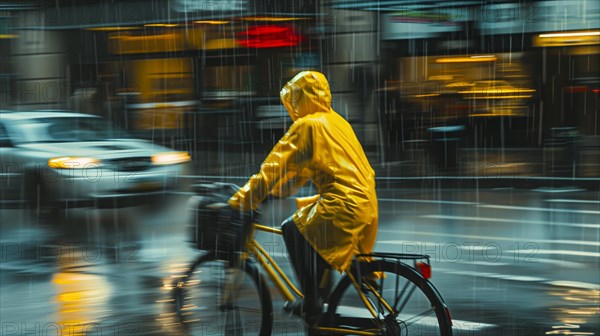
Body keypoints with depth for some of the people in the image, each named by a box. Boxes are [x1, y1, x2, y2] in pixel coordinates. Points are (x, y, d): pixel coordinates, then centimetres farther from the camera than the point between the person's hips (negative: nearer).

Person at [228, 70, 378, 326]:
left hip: (343, 204, -9)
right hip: (366, 203, 9)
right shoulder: (337, 121, 21)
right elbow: (301, 168, 30)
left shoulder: (308, 125, -5)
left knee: (293, 229, -6)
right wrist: (277, 190, 32)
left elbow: (276, 165, -7)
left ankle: (312, 304, -6)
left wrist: (241, 200, -2)